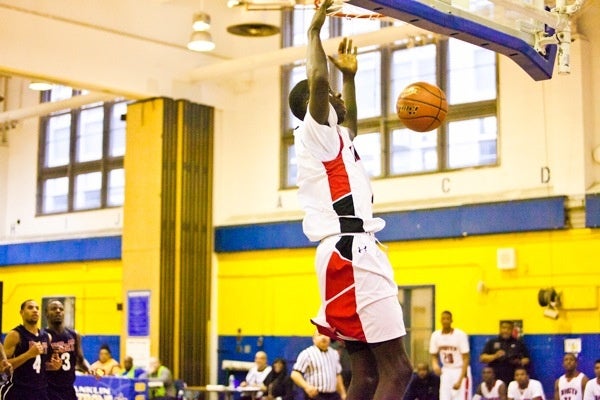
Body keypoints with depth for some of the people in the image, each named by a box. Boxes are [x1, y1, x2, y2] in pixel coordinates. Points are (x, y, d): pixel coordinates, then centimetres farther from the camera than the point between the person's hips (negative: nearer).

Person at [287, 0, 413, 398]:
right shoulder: (314, 133, -4)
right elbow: (317, 81, -22)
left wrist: (350, 75, 39)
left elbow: (351, 124, 47)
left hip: (353, 256, 10)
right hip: (350, 255, -10)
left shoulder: (335, 138, 23)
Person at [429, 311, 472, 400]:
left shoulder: (460, 335, -17)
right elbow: (434, 356, 8)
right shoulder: (435, 335, -4)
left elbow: (466, 359, -15)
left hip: (460, 371, -4)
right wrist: (435, 365, -17)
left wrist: (460, 380, -21)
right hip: (446, 372, 4)